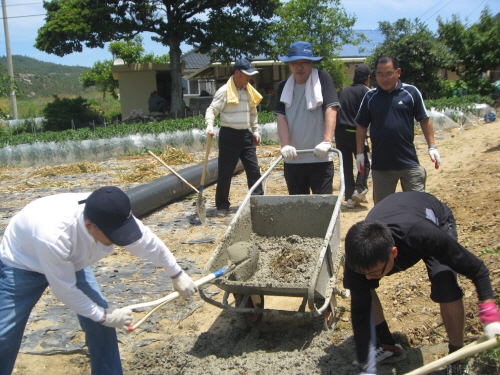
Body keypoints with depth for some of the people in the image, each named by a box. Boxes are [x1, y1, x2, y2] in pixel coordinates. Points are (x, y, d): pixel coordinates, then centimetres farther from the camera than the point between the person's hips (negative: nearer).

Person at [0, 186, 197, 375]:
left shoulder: (115, 219, -28)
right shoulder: (53, 236, -44)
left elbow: (151, 244, -10)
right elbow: (64, 290, -29)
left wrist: (177, 275, 5)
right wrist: (103, 316, -18)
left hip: (72, 262, 5)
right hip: (22, 264, -5)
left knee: (99, 322, -3)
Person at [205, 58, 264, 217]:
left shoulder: (249, 91, 11)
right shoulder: (224, 91, -9)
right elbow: (212, 110, -13)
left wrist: (255, 131, 20)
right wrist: (209, 125, -29)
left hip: (246, 135, 6)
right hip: (229, 135, -6)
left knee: (253, 168, 6)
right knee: (225, 172, 0)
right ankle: (222, 205, 11)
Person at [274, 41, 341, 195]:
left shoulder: (323, 78, -1)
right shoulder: (284, 87, 10)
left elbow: (331, 110, -11)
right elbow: (281, 117, 1)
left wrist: (327, 142, -24)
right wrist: (285, 145, -14)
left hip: (320, 158, -4)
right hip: (292, 160, 4)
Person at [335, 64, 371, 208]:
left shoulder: (344, 91, 12)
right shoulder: (366, 92, -4)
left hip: (340, 132, 4)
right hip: (355, 132, -4)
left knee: (346, 165, 9)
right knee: (364, 163, 13)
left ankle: (349, 197, 6)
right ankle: (360, 189, -6)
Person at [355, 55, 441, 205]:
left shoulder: (411, 92, -2)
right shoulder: (370, 96, 2)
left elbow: (424, 120, 4)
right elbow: (361, 126, 8)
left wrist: (432, 147, 0)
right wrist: (360, 153, 4)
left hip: (409, 162, -1)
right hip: (380, 164, 2)